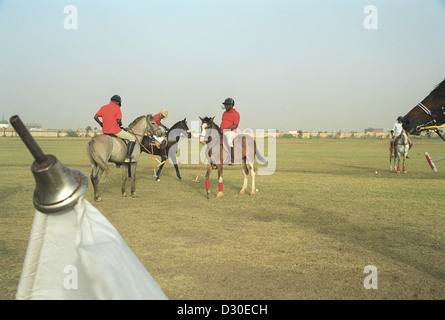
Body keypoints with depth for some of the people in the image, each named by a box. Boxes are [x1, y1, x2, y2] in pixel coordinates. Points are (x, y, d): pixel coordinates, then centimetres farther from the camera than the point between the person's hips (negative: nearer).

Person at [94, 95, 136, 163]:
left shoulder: (103, 107, 8)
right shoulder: (117, 107, -7)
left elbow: (95, 117, 5)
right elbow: (118, 120, -14)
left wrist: (101, 124, 21)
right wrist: (120, 124, 8)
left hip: (105, 131, 6)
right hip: (115, 131, -6)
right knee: (132, 138, 3)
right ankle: (127, 157, -10)